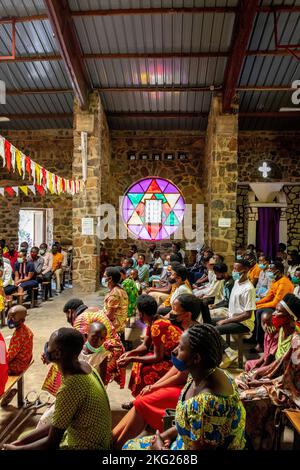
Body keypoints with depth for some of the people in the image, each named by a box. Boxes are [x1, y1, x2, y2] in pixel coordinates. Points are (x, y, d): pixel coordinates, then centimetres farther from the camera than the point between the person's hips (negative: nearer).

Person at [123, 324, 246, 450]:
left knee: (132, 447, 2)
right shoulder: (200, 375, -9)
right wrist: (168, 434, 0)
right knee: (130, 445, 13)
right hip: (189, 442, 7)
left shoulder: (207, 402, -35)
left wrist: (160, 448, -11)